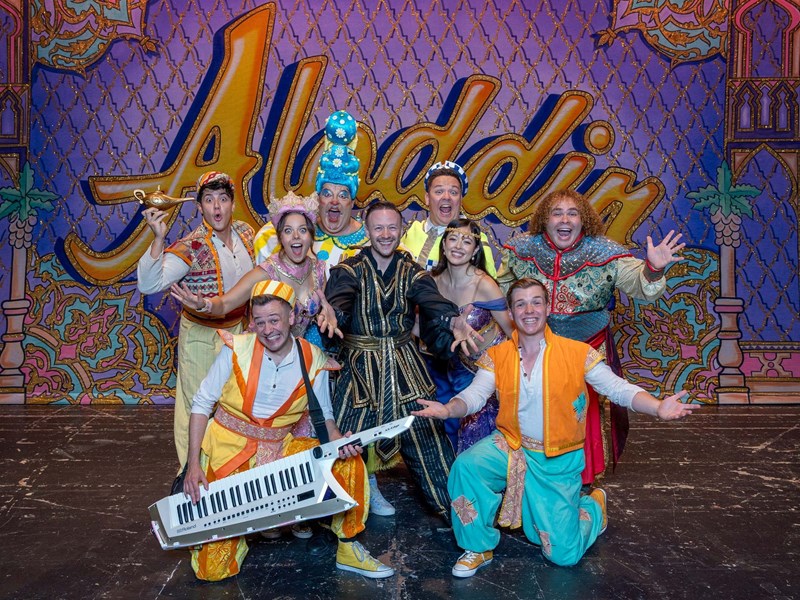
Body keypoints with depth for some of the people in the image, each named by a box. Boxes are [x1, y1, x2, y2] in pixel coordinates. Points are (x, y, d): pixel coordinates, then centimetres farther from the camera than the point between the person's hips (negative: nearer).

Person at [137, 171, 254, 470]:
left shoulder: (246, 232, -4)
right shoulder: (190, 247, -21)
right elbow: (148, 284, -32)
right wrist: (158, 238, -41)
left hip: (238, 331, 5)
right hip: (201, 335, -5)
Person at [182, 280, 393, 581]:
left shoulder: (314, 361, -7)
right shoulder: (237, 350, -13)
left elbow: (323, 415, 4)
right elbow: (202, 404, -5)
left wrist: (339, 440, -19)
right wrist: (193, 465, -12)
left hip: (283, 448, 2)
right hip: (230, 451, -2)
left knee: (349, 463, -18)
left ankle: (348, 548, 1)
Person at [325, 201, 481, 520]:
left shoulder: (413, 272, 3)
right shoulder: (349, 270, -2)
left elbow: (434, 301, -16)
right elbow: (336, 303, -22)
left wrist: (455, 322, -39)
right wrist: (329, 316, -48)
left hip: (405, 365, 2)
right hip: (359, 366, -1)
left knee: (427, 434, 3)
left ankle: (453, 507, 18)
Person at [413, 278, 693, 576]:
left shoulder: (578, 353, -10)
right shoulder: (496, 356, -4)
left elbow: (619, 388, -14)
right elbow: (474, 395, -13)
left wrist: (658, 407, -33)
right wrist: (448, 409, -35)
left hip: (558, 460, -2)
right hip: (511, 446, 2)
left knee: (564, 554, -2)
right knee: (466, 466, -29)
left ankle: (593, 505, 32)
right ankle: (479, 548, -3)